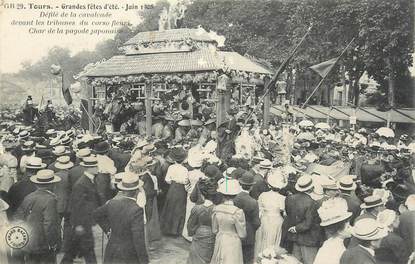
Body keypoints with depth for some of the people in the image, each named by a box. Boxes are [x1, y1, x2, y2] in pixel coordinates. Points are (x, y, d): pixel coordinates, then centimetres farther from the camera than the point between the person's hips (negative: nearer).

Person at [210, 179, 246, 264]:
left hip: (219, 242, 4)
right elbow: (242, 234, -15)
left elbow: (214, 230, 0)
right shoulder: (238, 212, -25)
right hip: (233, 243, -4)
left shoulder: (216, 209, -12)